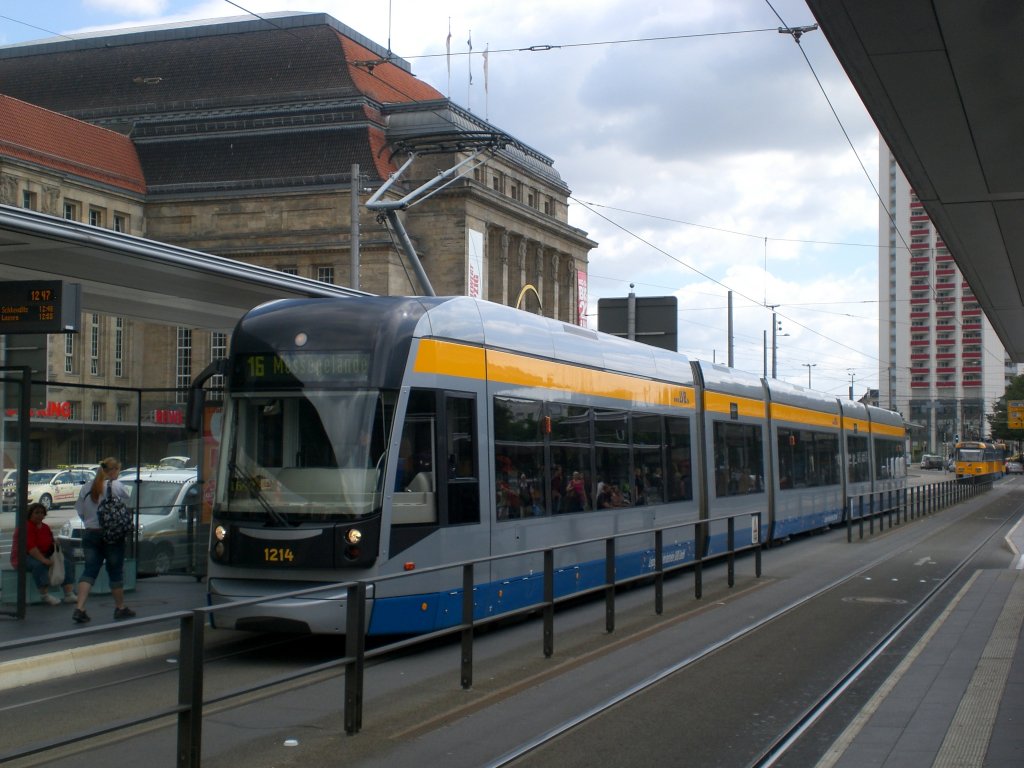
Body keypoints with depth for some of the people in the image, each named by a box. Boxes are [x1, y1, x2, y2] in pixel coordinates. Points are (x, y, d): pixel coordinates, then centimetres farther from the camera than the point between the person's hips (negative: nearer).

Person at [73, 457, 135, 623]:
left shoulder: (86, 487, 6)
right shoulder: (116, 486, -10)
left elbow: (80, 511, 10)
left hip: (90, 534, 4)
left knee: (89, 571, 3)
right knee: (115, 572, 9)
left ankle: (79, 609, -9)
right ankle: (120, 608, 21)